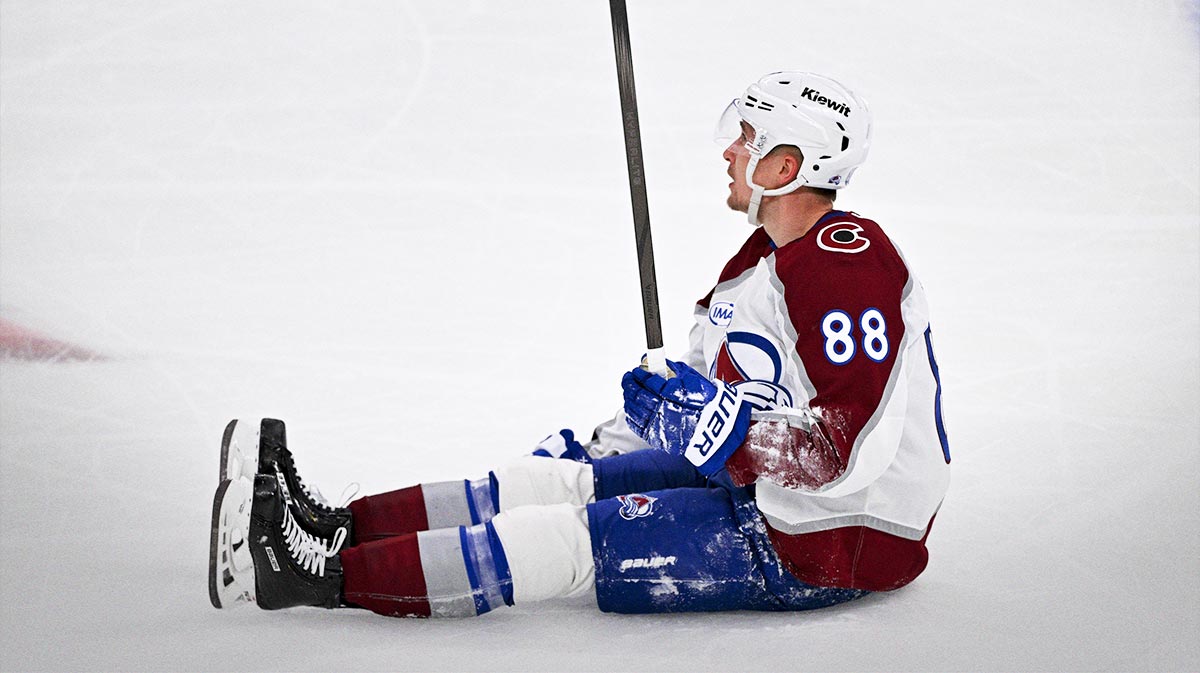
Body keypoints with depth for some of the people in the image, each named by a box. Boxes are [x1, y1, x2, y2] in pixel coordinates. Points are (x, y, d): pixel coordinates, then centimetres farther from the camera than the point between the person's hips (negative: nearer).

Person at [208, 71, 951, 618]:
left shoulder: (849, 260, -21)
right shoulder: (762, 261, 12)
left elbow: (843, 452, -29)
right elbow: (707, 400, 20)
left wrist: (709, 416, -26)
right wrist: (596, 446, 14)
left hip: (836, 543, -9)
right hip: (753, 492, 9)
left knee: (577, 536, -17)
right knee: (561, 478, -1)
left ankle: (324, 574, -15)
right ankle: (337, 530, 0)